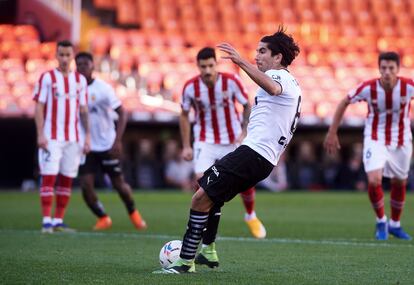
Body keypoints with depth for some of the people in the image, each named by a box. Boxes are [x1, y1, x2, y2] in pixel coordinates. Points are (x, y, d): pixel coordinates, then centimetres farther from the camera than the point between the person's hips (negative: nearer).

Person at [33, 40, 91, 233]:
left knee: (67, 180, 5)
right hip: (51, 137, -4)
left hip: (73, 138, 4)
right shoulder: (47, 78, -2)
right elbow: (39, 107, -4)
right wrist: (40, 134, -12)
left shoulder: (80, 80, 10)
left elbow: (83, 110, 14)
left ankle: (58, 221, 11)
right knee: (49, 177, -9)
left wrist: (87, 136, 8)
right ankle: (47, 221, -8)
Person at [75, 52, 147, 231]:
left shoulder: (103, 88, -12)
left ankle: (133, 213, 33)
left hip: (107, 145, -2)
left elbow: (122, 113, -11)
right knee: (86, 185, -9)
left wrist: (117, 140, -20)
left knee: (119, 183, 5)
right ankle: (103, 218, 12)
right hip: (86, 147, 2)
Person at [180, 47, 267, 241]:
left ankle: (251, 216, 34)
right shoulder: (190, 87, -14)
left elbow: (247, 106, -1)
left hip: (233, 141, 1)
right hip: (205, 142, -1)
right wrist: (186, 146, -1)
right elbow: (184, 115, 2)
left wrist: (244, 133, -10)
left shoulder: (231, 81, -16)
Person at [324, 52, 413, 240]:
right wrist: (332, 132, -4)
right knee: (374, 181, -19)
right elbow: (344, 103, -5)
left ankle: (395, 224, 37)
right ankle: (381, 222, 6)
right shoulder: (368, 88, -20)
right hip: (375, 140, -2)